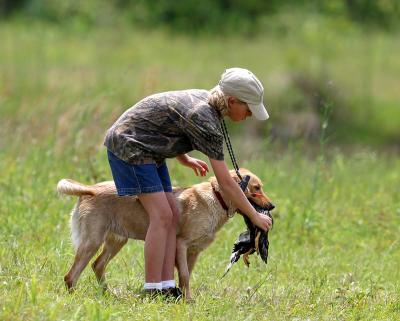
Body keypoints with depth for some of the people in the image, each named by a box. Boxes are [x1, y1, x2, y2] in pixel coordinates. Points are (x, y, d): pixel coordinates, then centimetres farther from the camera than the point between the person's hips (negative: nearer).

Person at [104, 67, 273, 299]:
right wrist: (254, 216, -15)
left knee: (172, 216, 3)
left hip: (147, 148, 10)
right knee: (162, 215, -15)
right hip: (128, 143, -10)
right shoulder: (205, 119, -26)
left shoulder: (203, 98, 1)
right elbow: (225, 182, -23)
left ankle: (167, 288, 0)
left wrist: (185, 159, 14)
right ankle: (153, 290, -14)